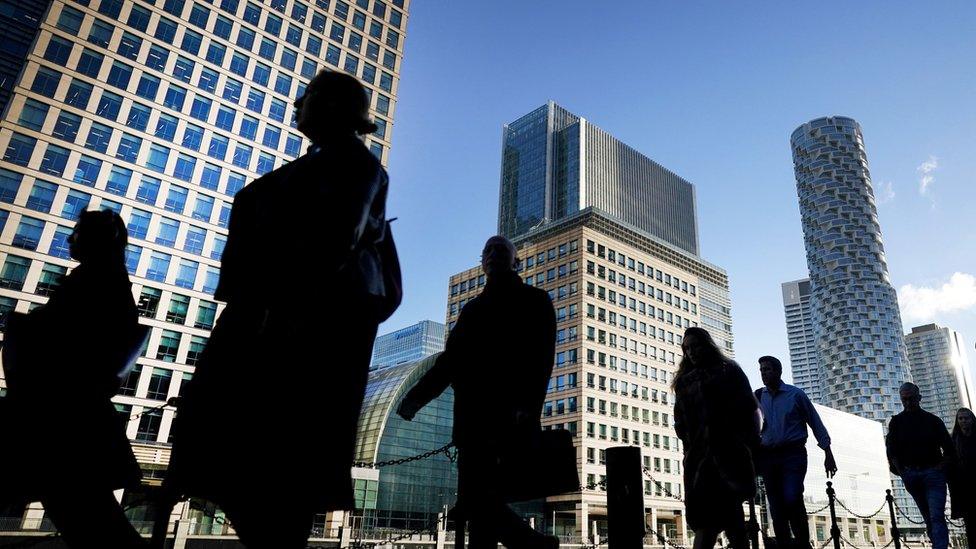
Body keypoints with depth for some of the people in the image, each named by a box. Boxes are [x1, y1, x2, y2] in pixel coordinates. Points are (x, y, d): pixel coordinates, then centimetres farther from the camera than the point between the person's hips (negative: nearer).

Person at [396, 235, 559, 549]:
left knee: (480, 502, -14)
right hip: (473, 417, 6)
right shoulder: (473, 308, 27)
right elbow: (450, 359, 22)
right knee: (477, 503, 1)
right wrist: (417, 397, 9)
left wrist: (528, 405, -19)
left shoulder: (533, 301, 11)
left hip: (510, 414, -6)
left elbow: (541, 356, -4)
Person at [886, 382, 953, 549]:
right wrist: (901, 471, -3)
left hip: (932, 472, -2)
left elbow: (949, 448, 7)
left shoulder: (933, 420, 7)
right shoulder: (896, 421, 9)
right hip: (910, 475, 2)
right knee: (929, 518, 8)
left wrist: (941, 467, -3)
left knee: (936, 516, -13)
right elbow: (892, 450, 5)